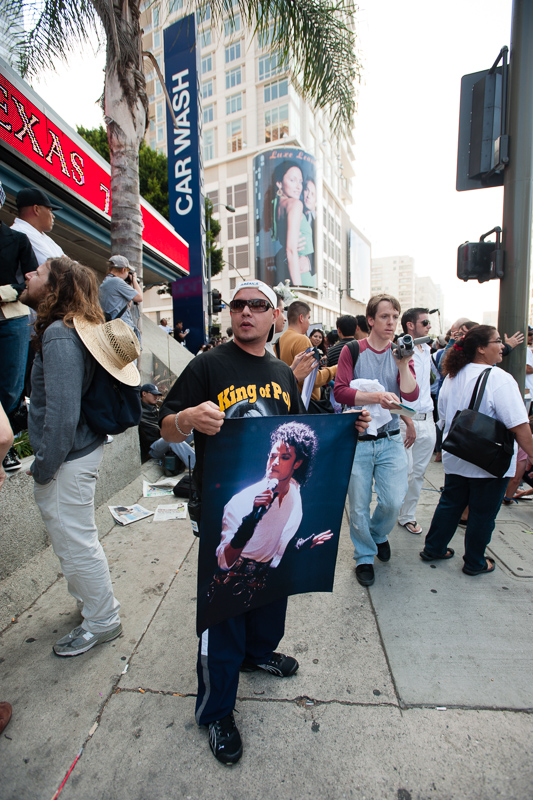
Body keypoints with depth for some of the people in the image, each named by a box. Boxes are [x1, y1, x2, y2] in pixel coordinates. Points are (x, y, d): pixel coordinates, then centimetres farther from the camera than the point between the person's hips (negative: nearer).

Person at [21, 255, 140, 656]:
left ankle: (102, 622, 29)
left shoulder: (59, 337, -22)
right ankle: (92, 603, 46)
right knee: (77, 539, 24)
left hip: (68, 459, -10)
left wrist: (43, 469, -14)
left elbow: (61, 413, -25)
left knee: (75, 544, 8)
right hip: (81, 448, 10)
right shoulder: (73, 328, 9)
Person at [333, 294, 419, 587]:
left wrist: (404, 363, -15)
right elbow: (340, 391, -14)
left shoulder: (400, 353, 7)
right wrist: (375, 396, -24)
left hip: (390, 440, 3)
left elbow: (411, 395, -4)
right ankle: (364, 557, 31)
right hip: (356, 440, -2)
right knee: (359, 506, 6)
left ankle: (378, 534, 38)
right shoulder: (352, 351, -3)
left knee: (393, 501, 3)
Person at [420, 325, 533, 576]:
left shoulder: (452, 376, 3)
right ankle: (475, 562, 29)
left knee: (450, 503, 19)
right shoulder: (499, 378, -19)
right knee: (483, 513, 11)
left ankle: (433, 548, 30)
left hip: (455, 458, 6)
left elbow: (444, 416, 12)